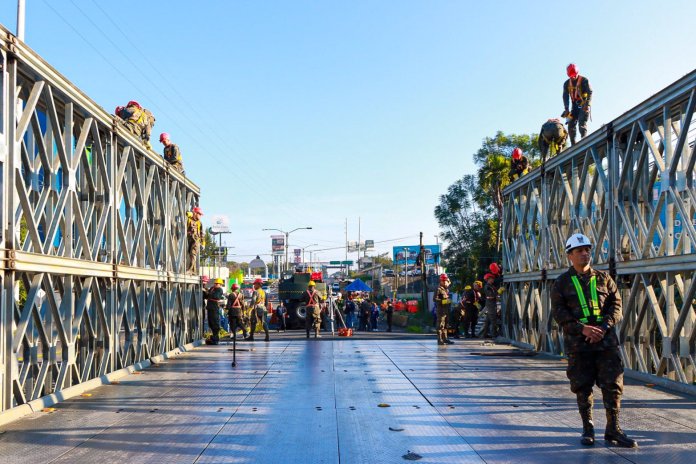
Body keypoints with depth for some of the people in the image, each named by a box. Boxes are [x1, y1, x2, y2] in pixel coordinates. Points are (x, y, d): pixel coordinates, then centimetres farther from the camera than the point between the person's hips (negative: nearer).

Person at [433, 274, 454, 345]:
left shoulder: (447, 289, 18)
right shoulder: (439, 289, -10)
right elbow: (435, 299, -18)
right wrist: (443, 301, -25)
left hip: (446, 310, 9)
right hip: (441, 309, -9)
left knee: (445, 325, 14)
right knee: (440, 325, -9)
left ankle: (445, 339, 21)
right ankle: (440, 340, -8)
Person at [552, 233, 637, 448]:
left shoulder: (603, 278, 10)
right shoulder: (562, 283, 3)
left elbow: (616, 306, 5)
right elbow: (559, 313, -4)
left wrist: (604, 328, -12)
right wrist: (582, 328, -17)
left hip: (606, 341, 2)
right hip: (577, 342, -1)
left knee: (613, 385, 0)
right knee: (583, 387, 5)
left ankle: (613, 430, 12)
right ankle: (587, 429, 19)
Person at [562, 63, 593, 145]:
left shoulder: (584, 80, -6)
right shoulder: (567, 83, 6)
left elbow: (590, 92, -13)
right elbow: (565, 96, 2)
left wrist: (588, 104, -27)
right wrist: (566, 109, -9)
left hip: (584, 105, -5)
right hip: (575, 106, 5)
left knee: (582, 123, -19)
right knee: (571, 124, -4)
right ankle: (573, 144, 0)